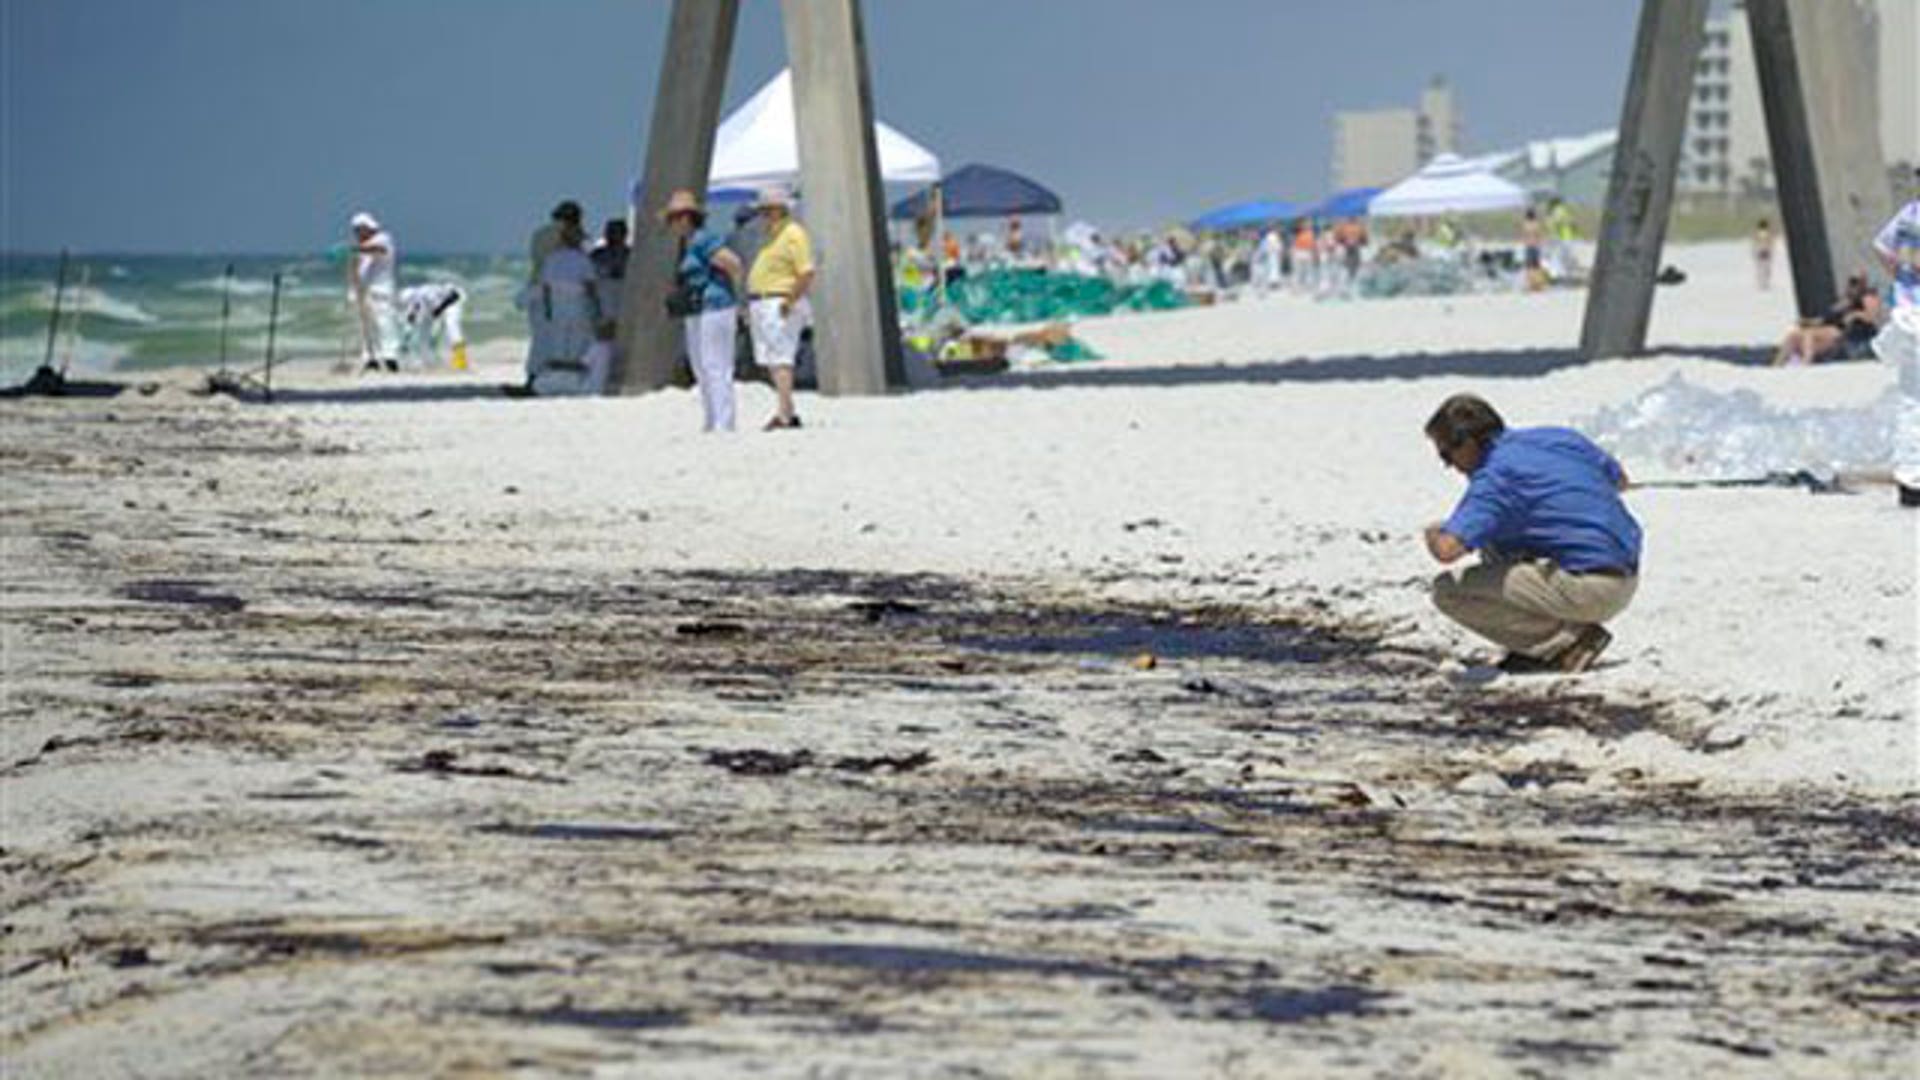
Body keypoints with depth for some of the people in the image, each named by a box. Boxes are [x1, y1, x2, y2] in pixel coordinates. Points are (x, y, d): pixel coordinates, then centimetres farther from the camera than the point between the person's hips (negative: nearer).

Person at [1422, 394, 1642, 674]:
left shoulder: (1496, 476, -14)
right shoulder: (1561, 438, 12)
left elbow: (1448, 549, -24)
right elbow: (1620, 480, 29)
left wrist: (1433, 535, 1)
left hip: (1585, 591, -9)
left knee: (1448, 590, -9)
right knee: (1493, 541, 26)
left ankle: (1567, 641, -7)